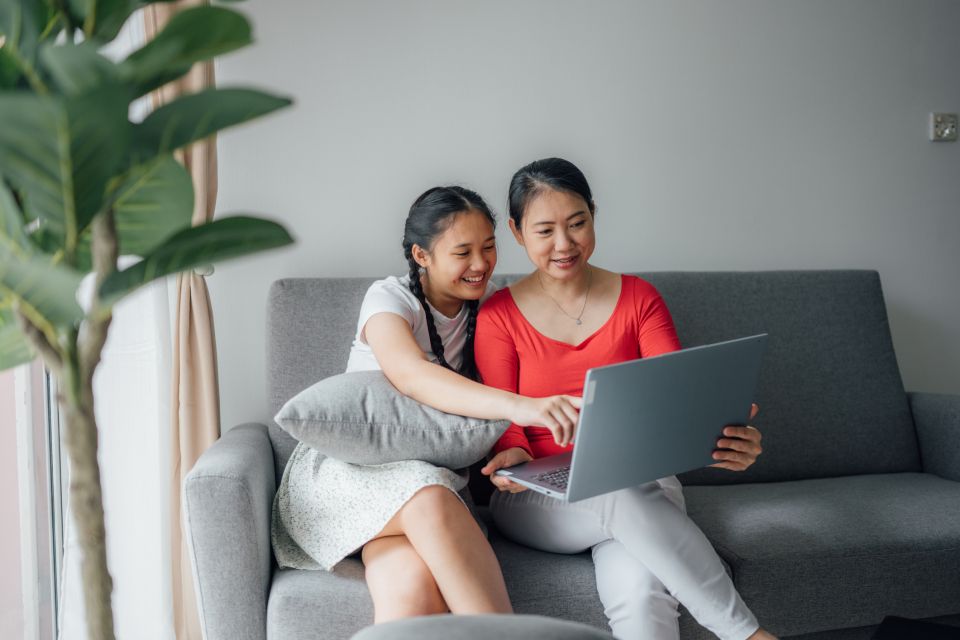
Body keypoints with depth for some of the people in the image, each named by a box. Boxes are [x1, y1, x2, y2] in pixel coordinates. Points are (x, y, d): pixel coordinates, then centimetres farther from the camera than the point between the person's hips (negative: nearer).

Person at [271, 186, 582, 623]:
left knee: (413, 584, -35)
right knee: (429, 501, -39)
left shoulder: (489, 305, 7)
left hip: (429, 475, 3)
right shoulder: (391, 298, -8)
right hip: (343, 470, -2)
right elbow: (411, 375, -29)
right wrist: (518, 406, -45)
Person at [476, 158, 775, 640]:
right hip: (539, 499, -1)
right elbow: (505, 423, -1)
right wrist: (512, 456, -26)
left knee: (639, 592, -34)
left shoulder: (638, 298, 6)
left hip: (643, 481, 1)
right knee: (624, 498, -36)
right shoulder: (499, 315, 3)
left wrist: (726, 437, -26)